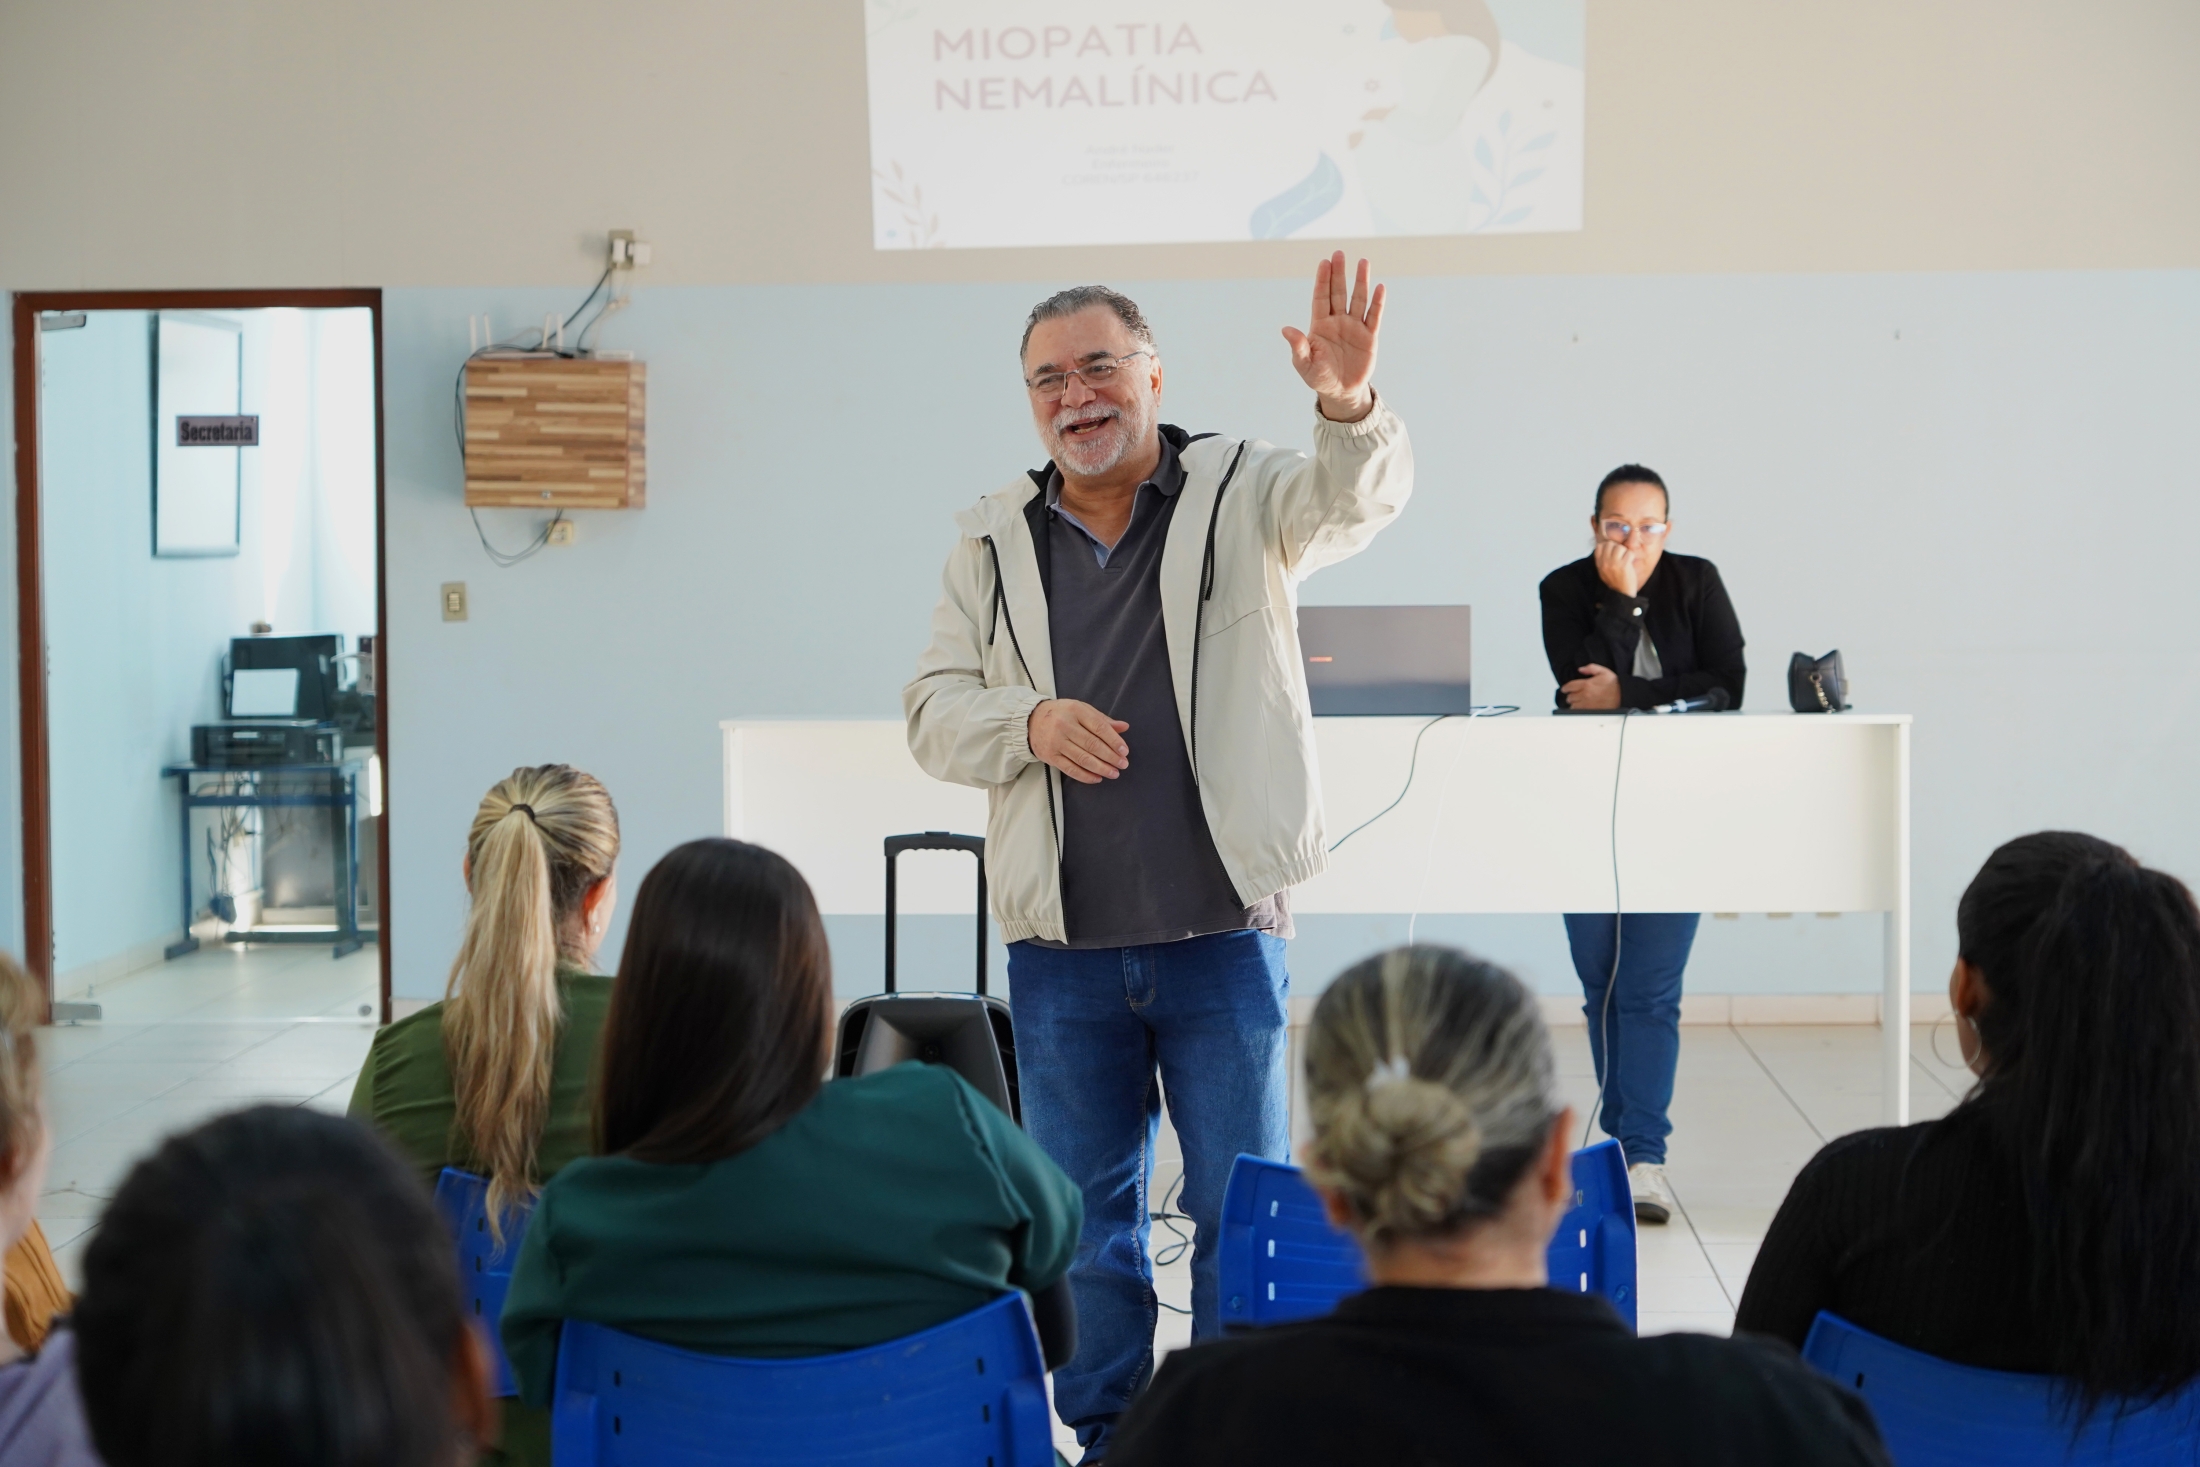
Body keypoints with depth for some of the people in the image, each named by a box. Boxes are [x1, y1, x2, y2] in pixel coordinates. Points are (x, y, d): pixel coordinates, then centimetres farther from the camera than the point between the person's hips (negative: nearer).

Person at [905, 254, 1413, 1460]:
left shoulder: (1241, 495, 1)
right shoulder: (994, 540, 8)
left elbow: (1356, 500, -19)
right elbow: (931, 712, 8)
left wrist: (1348, 408, -41)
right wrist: (1029, 723, -14)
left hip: (1222, 926, -2)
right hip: (1060, 942, 3)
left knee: (1243, 1204, 6)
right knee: (1085, 1210, 12)